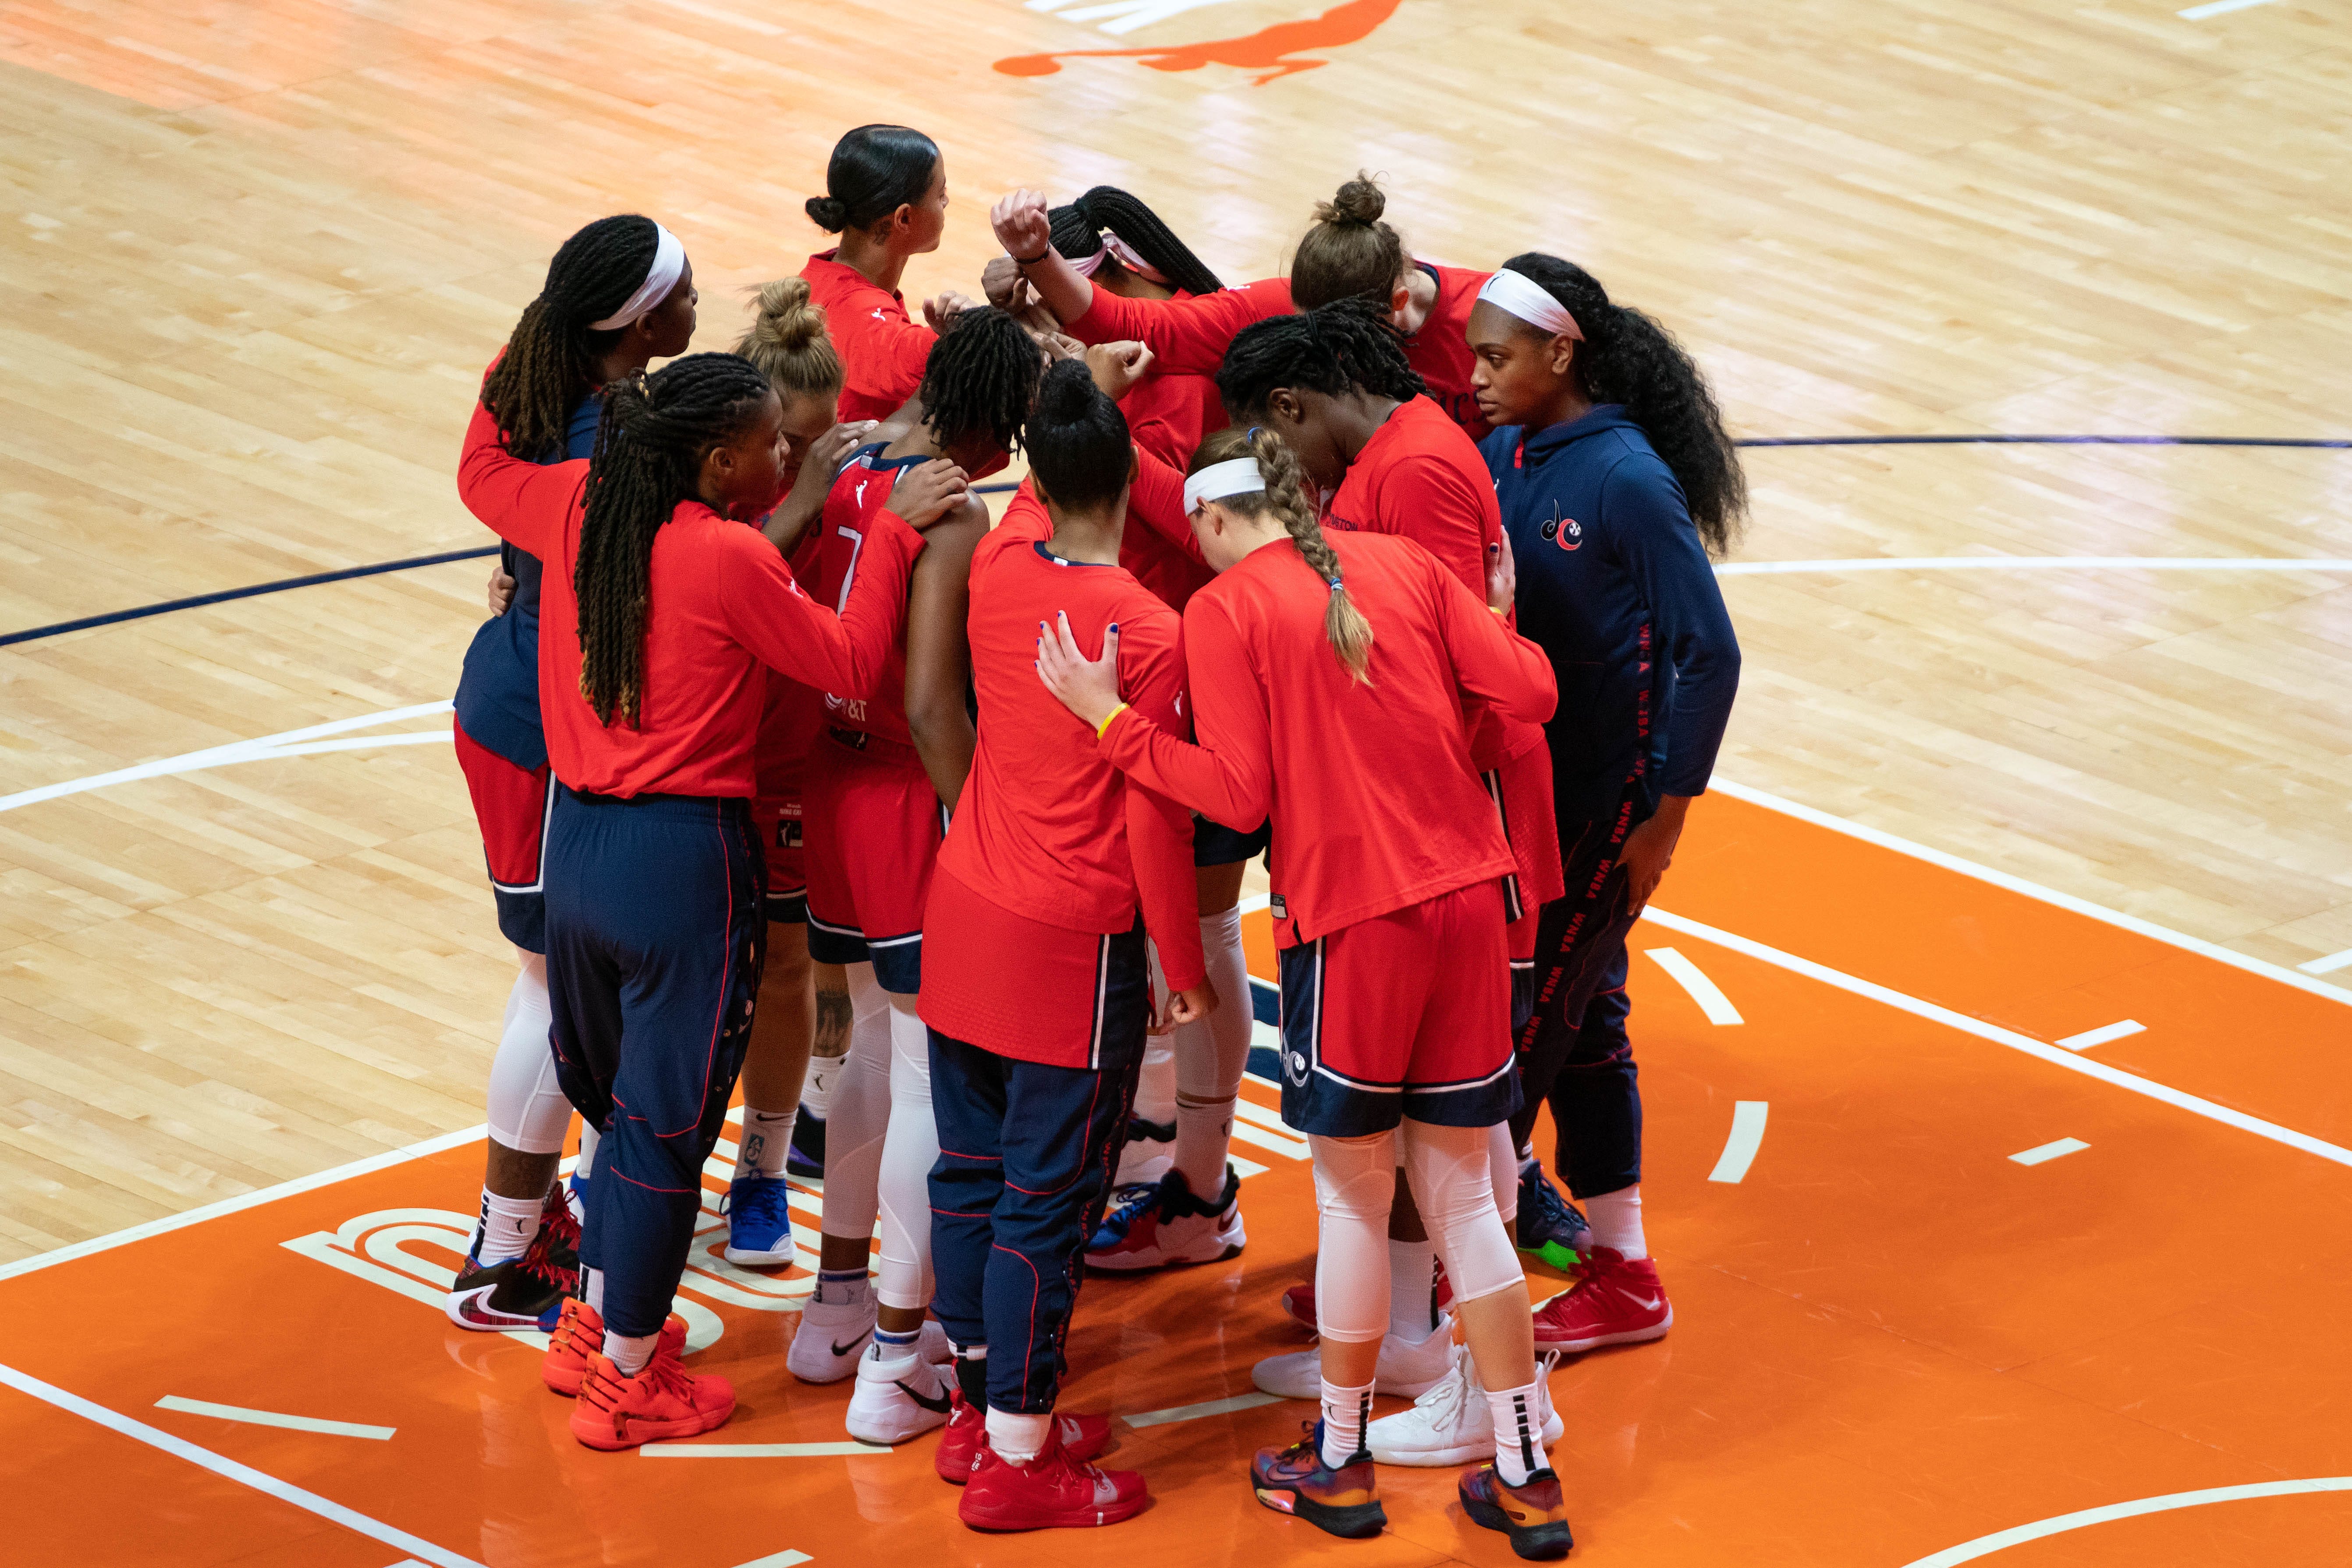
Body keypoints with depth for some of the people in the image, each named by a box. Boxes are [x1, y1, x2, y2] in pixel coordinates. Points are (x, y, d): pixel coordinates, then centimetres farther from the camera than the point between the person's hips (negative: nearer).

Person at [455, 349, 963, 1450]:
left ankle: (596, 1325, 38)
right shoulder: (731, 560, -19)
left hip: (574, 846, 7)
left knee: (621, 1100, 25)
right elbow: (848, 665, -10)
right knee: (667, 1121, 7)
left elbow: (482, 473, 21)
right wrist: (894, 534, -5)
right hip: (684, 861, -7)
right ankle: (626, 1379, 16)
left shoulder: (578, 508, -1)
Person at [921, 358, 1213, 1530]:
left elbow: (1036, 500, 24)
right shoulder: (1147, 632, -19)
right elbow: (1154, 823, -15)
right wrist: (1186, 973, -4)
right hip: (1073, 946, -6)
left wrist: (1082, 399, 33)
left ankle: (983, 1410, 30)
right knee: (1044, 1203, 1)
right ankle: (1015, 1464, 7)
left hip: (963, 913, 7)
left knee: (972, 1171, 17)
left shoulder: (998, 566, -3)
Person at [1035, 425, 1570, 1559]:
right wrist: (1494, 622, 22)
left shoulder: (1224, 607, -6)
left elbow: (1237, 792, -11)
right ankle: (1524, 1476, 14)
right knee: (1460, 1198, 12)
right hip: (1464, 902, 4)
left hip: (1348, 920, -4)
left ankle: (1338, 1463, 22)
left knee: (1355, 1198, 10)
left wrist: (1110, 719, -4)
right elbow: (1528, 693, 2)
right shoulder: (1402, 564, 7)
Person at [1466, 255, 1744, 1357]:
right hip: (1523, 788, 8)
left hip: (1602, 806, -8)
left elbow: (1709, 653, -17)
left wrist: (1665, 814, -16)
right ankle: (1622, 1277, 25)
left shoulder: (1627, 481, -18)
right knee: (1577, 1024, 14)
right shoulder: (1505, 458, 4)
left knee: (1523, 1027, -2)